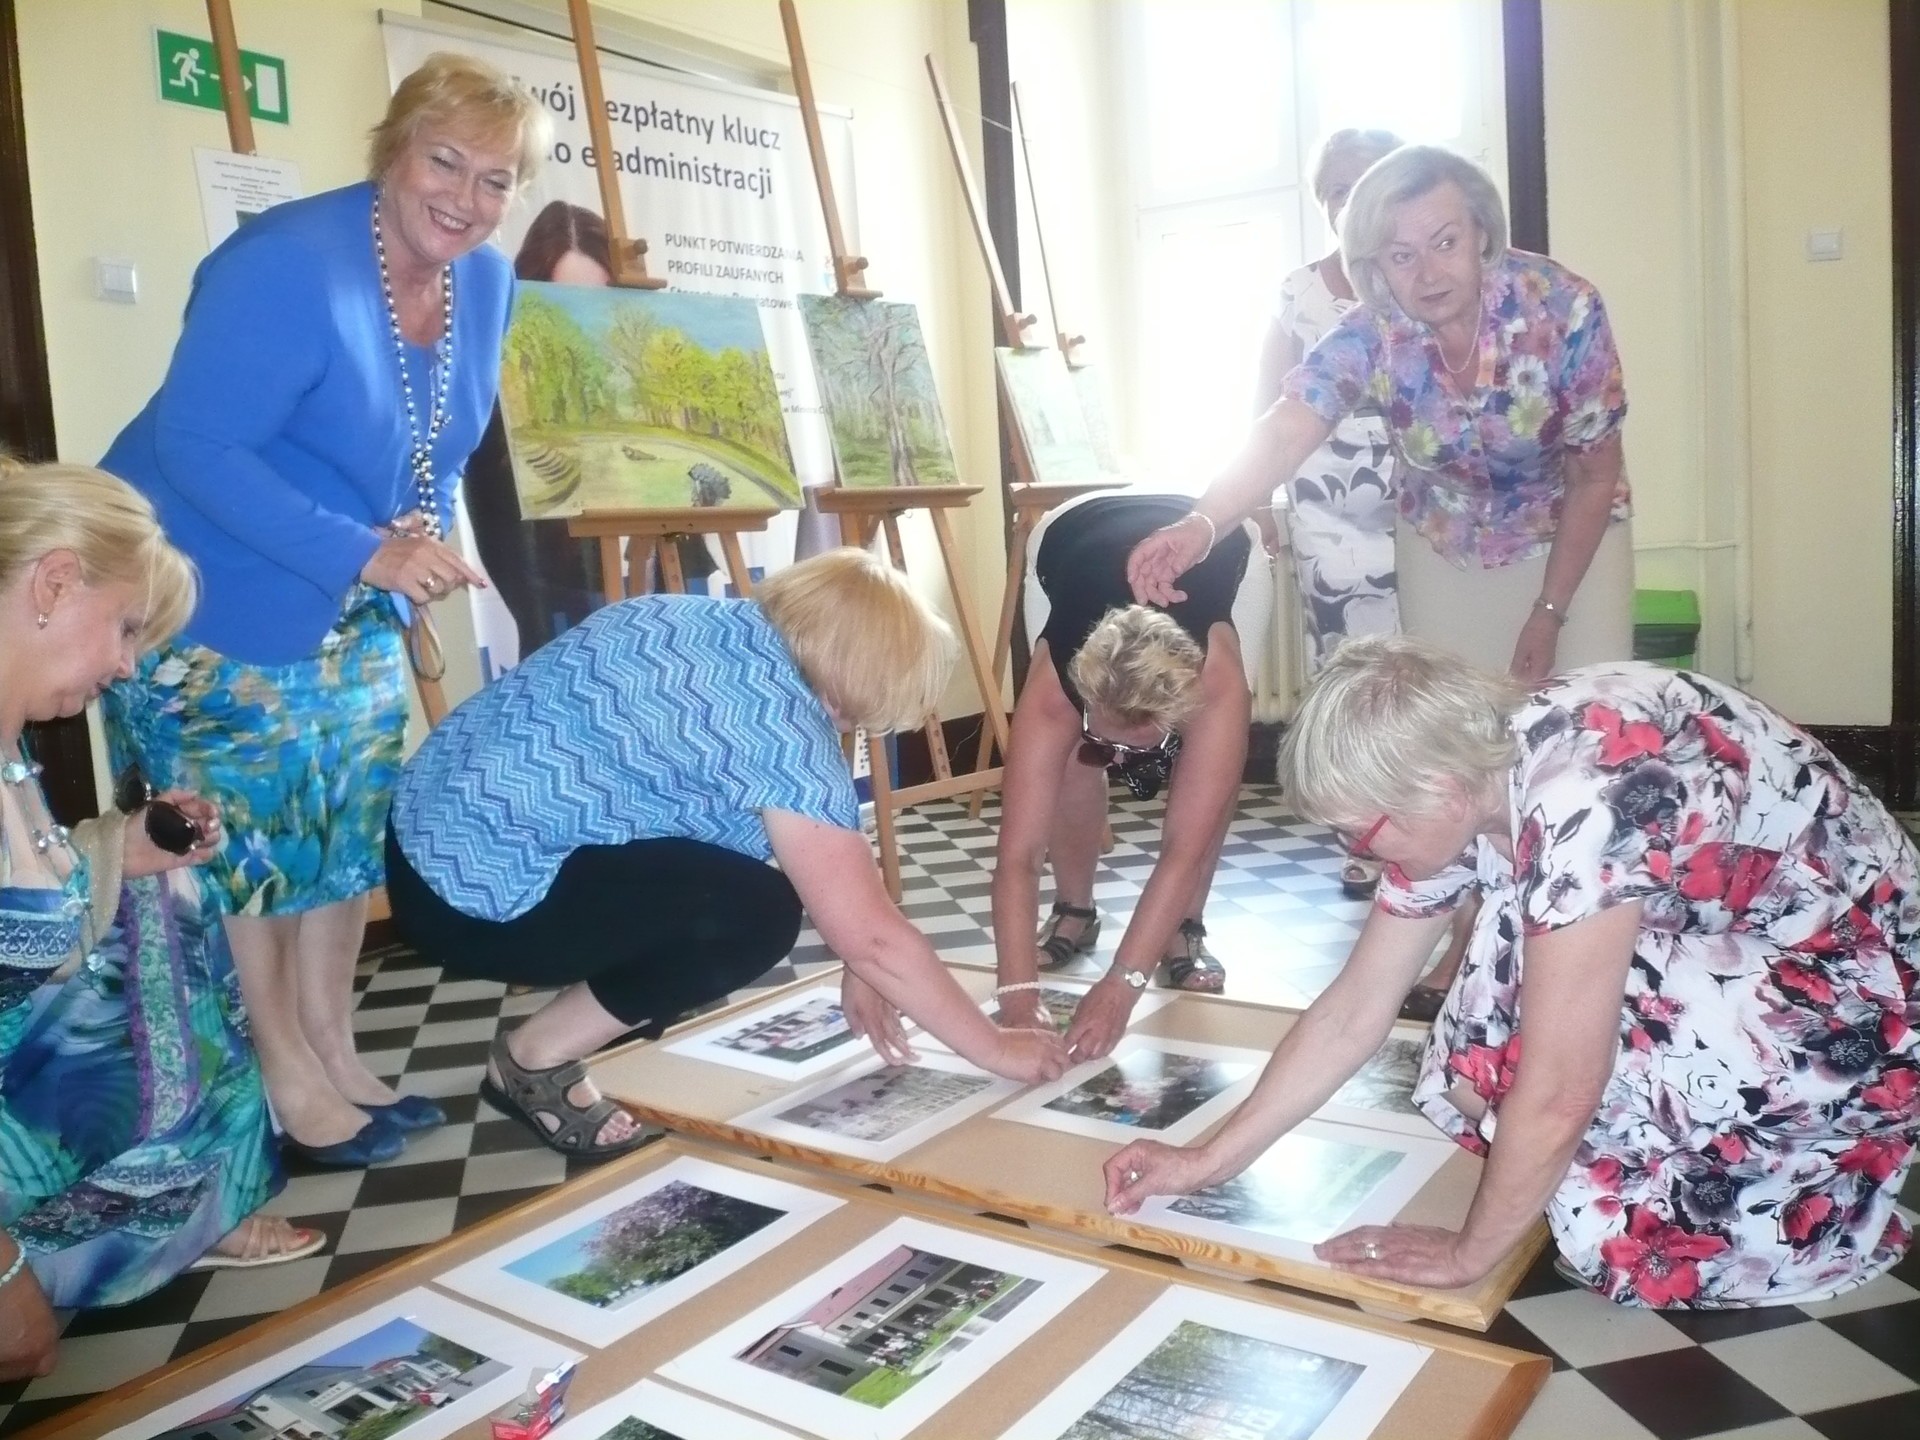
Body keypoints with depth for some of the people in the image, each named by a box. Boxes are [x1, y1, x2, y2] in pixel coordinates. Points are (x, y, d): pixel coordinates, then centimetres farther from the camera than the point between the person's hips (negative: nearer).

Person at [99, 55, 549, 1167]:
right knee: (243, 842, -1)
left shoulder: (486, 282, -1)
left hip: (353, 613, 8)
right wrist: (364, 555, -32)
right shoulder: (290, 264, -25)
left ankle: (336, 1056, 24)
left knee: (350, 829, 11)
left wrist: (420, 546, -7)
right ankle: (289, 1081, 12)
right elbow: (194, 445, -27)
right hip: (211, 604, -8)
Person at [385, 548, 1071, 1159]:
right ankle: (535, 1058, 1)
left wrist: (859, 967, 17)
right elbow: (873, 936, -17)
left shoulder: (707, 623, 6)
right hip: (473, 889, -9)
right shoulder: (779, 722, -21)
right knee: (758, 913, -13)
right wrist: (997, 1048, -4)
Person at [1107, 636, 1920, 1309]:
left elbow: (1557, 1094, -30)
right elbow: (1351, 1015, -3)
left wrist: (1469, 1255, -14)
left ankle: (1830, 1185, 2)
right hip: (1712, 955, 7)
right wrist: (1209, 1162, -3)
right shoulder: (1460, 783, -10)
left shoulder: (1585, 799, -36)